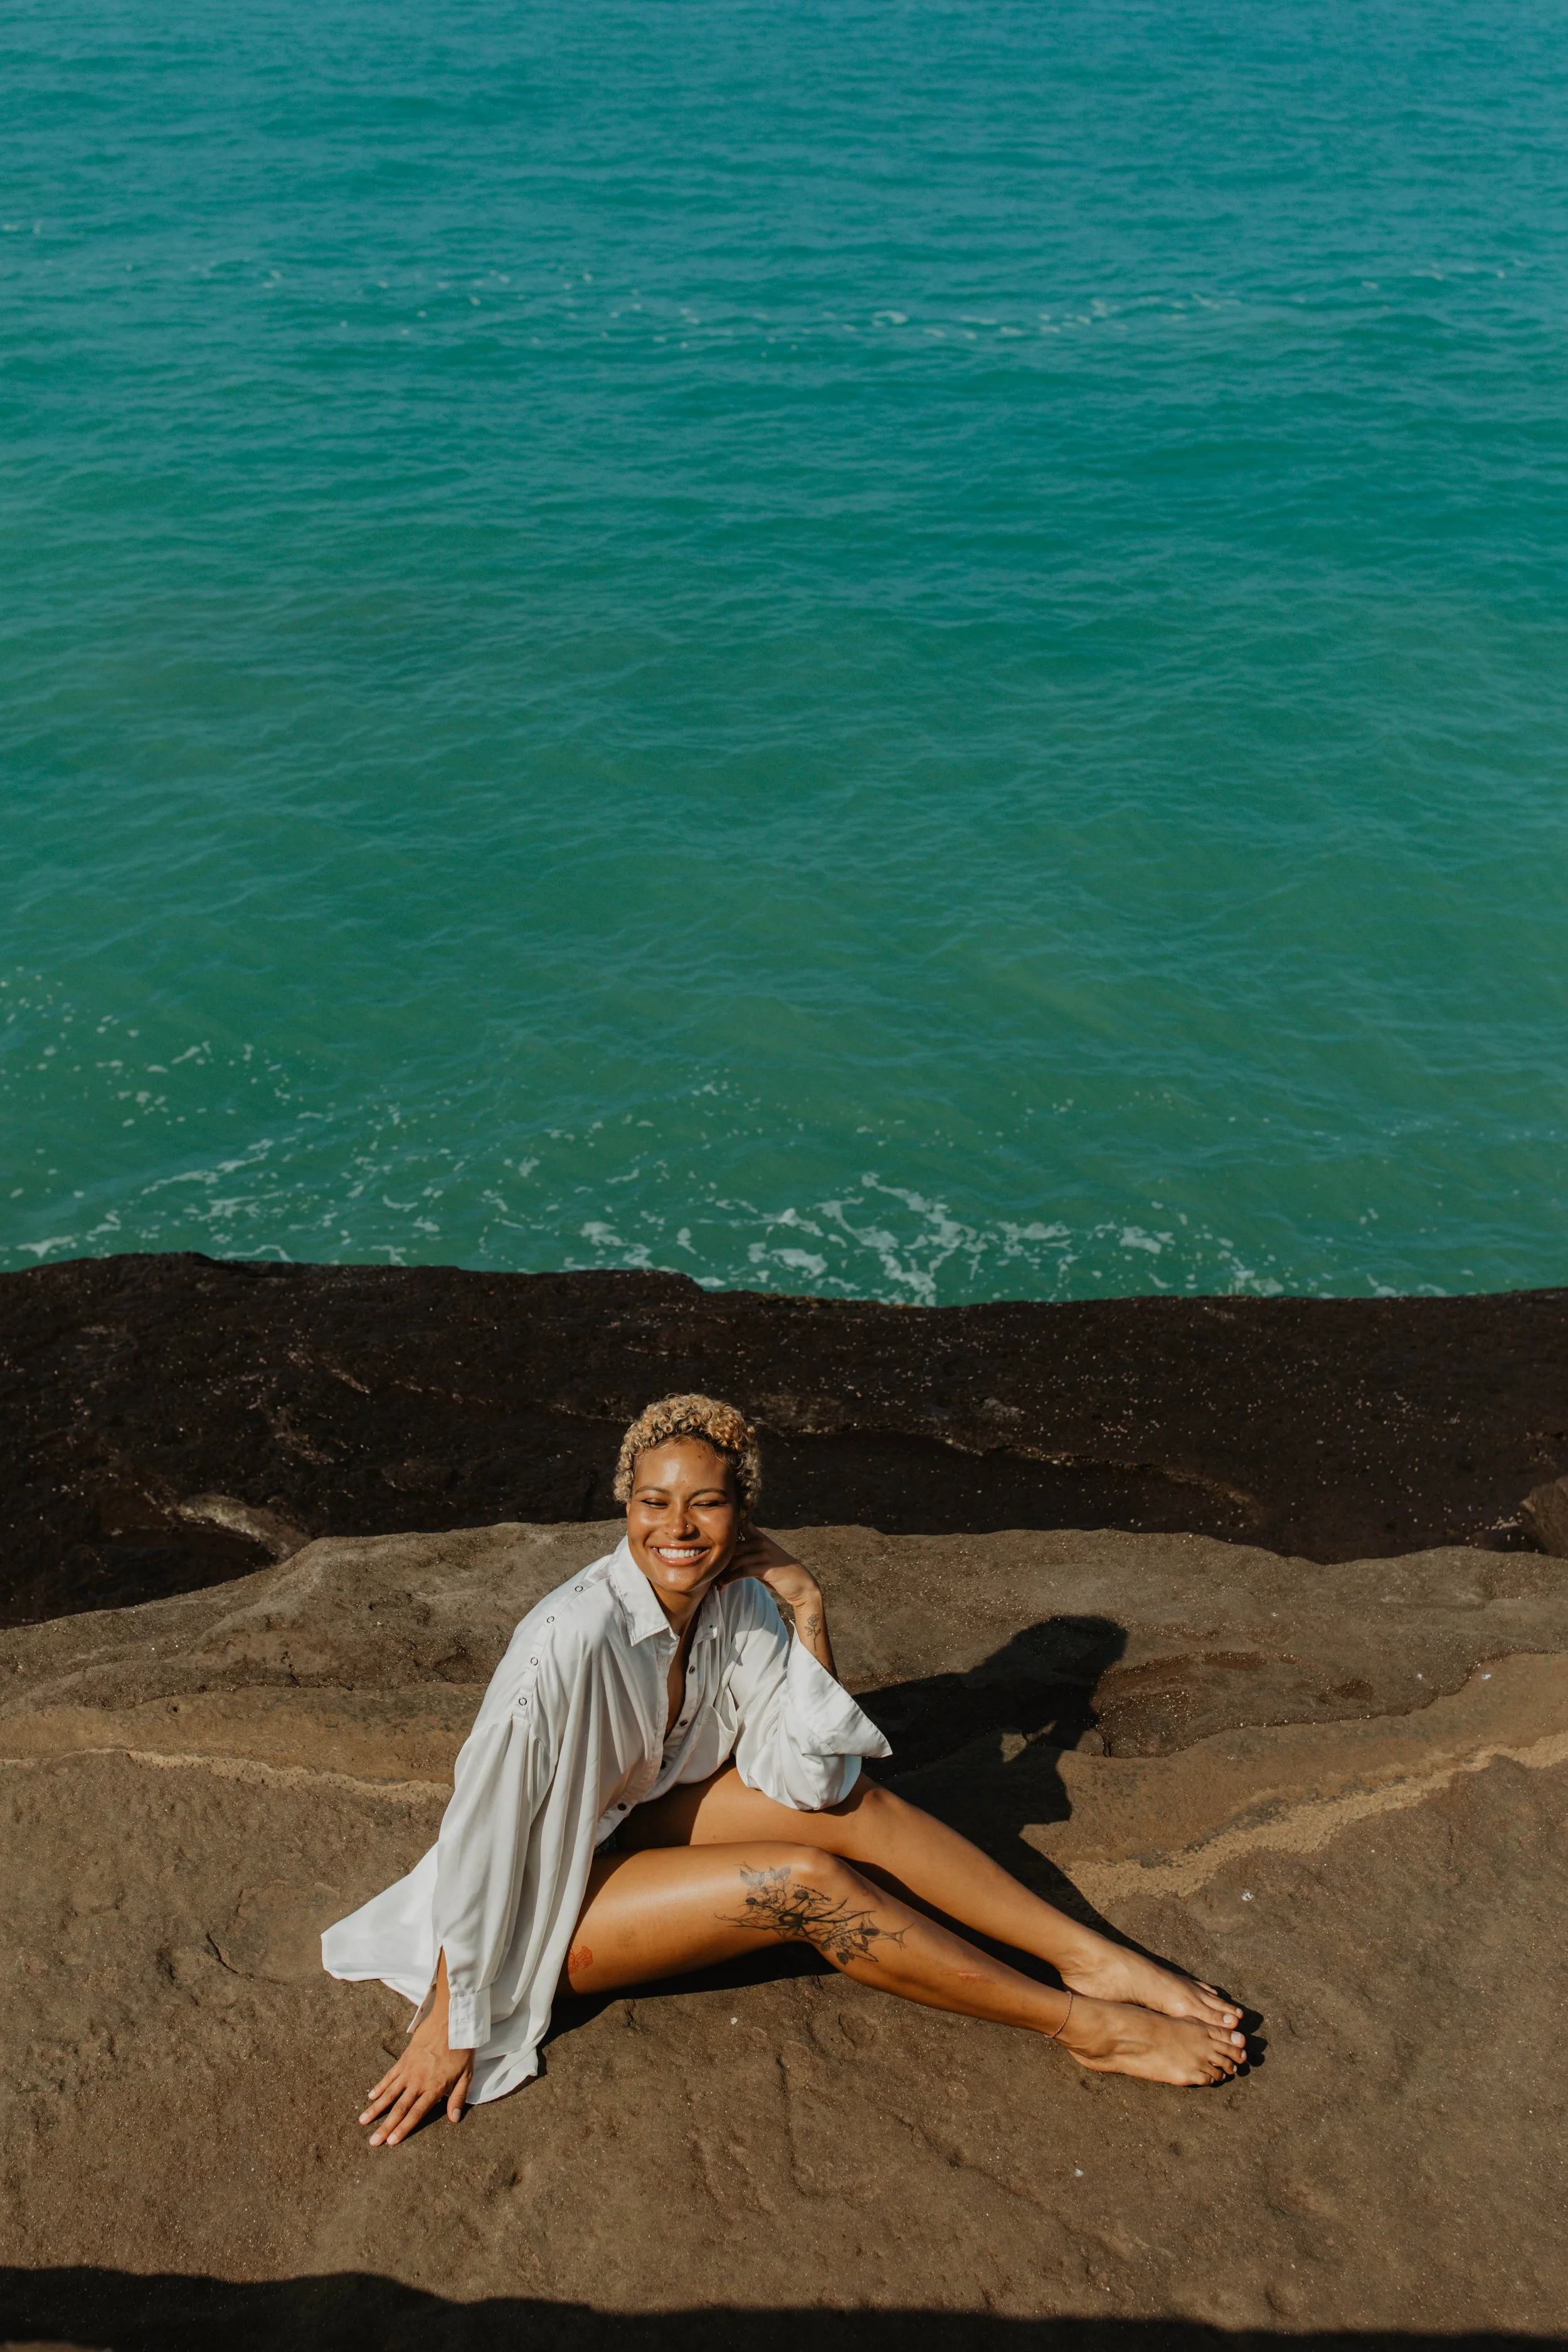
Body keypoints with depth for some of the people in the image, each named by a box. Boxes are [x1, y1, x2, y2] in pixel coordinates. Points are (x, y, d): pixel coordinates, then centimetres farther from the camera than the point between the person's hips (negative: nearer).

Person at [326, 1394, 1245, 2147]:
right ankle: (1085, 2028, -15)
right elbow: (480, 1827, -26)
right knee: (804, 1884, -24)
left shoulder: (735, 1599, -11)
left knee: (855, 1803, -11)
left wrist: (808, 1609, -18)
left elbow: (810, 1778, -12)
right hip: (552, 1900, -7)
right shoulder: (576, 1637, -32)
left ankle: (1097, 1961, -6)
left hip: (640, 1824, 7)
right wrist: (447, 2025, -20)